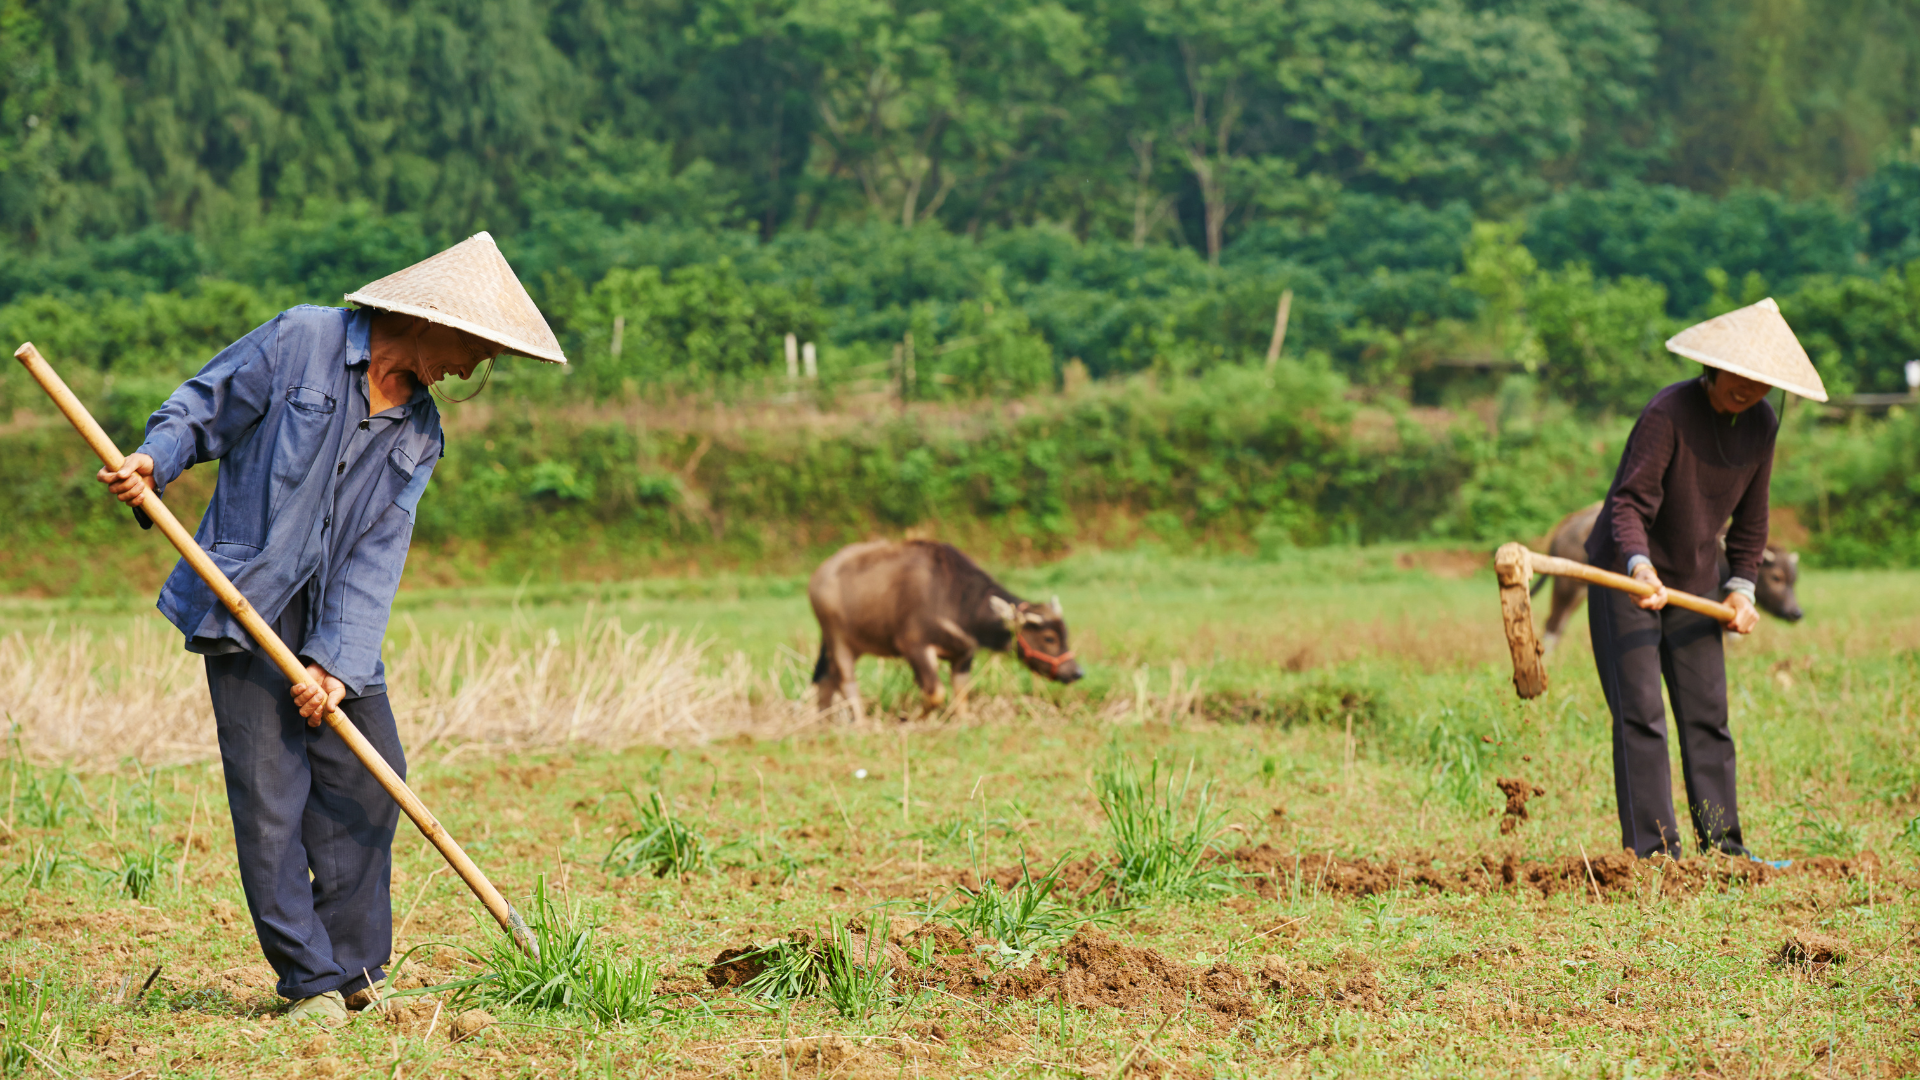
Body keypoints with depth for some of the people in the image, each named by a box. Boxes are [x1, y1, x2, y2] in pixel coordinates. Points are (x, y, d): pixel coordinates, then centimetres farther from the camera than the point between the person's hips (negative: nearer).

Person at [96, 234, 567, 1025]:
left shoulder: (418, 435, 7)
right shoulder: (301, 341, -7)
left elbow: (376, 558, -2)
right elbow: (202, 410, -4)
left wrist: (336, 662, -12)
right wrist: (154, 462, -24)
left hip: (334, 618, 6)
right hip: (244, 603, -6)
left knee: (365, 781, 4)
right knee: (271, 795, -7)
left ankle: (351, 965, 18)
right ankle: (310, 979, 1)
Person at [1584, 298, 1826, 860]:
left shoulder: (1761, 424, -1)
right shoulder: (1668, 412, -22)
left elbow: (1750, 517, 13)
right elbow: (1629, 500, -27)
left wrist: (1742, 585, 7)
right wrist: (1639, 565, -43)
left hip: (1694, 582, 6)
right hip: (1626, 579, -6)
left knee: (1707, 715, 6)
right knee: (1641, 715, -10)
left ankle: (1723, 846, 11)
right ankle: (1652, 851, -11)